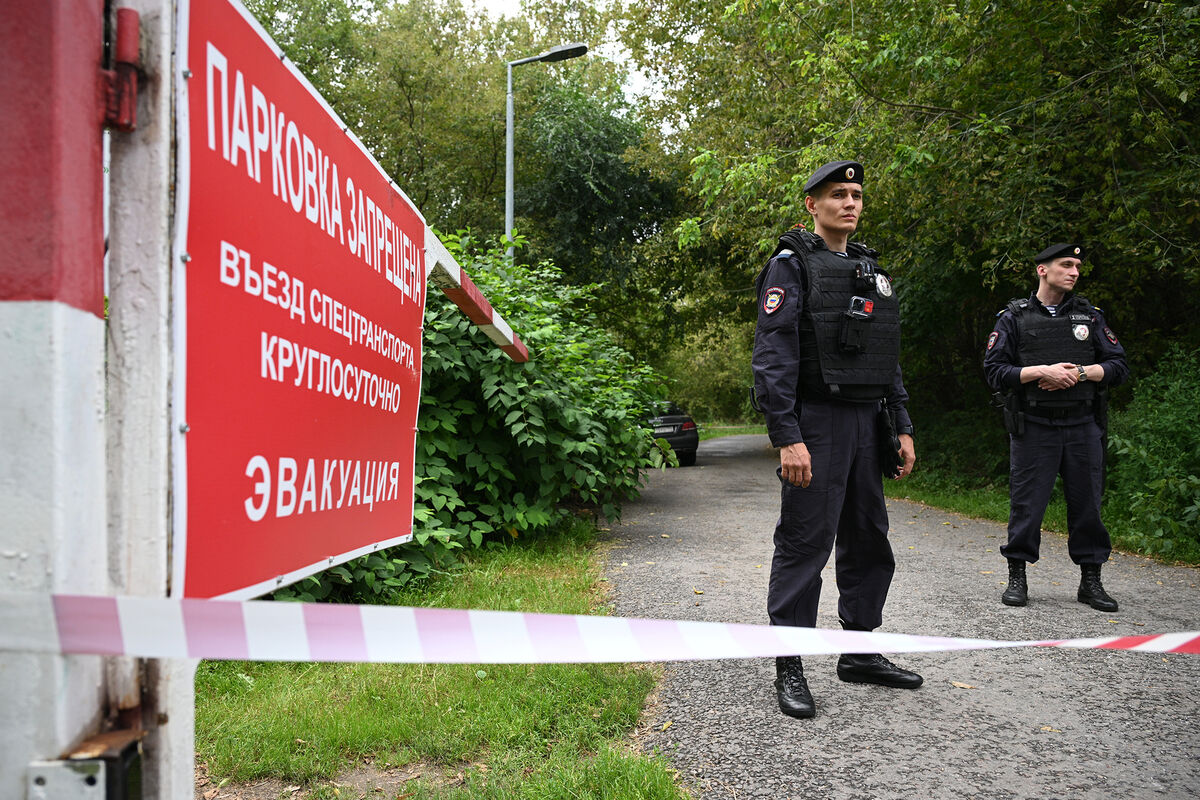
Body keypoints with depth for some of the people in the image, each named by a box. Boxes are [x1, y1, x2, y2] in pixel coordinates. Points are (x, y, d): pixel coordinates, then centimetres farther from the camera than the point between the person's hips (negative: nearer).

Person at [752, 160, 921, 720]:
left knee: (868, 541, 13)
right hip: (817, 425, -8)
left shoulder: (870, 269, 18)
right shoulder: (792, 264, -5)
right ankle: (789, 668, 5)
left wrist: (902, 427, 14)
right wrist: (787, 437, -22)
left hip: (867, 423, 8)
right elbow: (772, 357, -14)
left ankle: (859, 653, 26)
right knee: (804, 542, -5)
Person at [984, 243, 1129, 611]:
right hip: (1033, 427, -3)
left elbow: (1119, 365, 8)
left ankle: (1090, 581, 17)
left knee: (1087, 503, 6)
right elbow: (994, 371, -3)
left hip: (1083, 426, 3)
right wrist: (1042, 371, -15)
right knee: (1026, 502, -1)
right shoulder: (1014, 318, 4)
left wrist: (1081, 372, -9)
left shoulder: (1090, 316, 12)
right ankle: (1017, 578, 12)